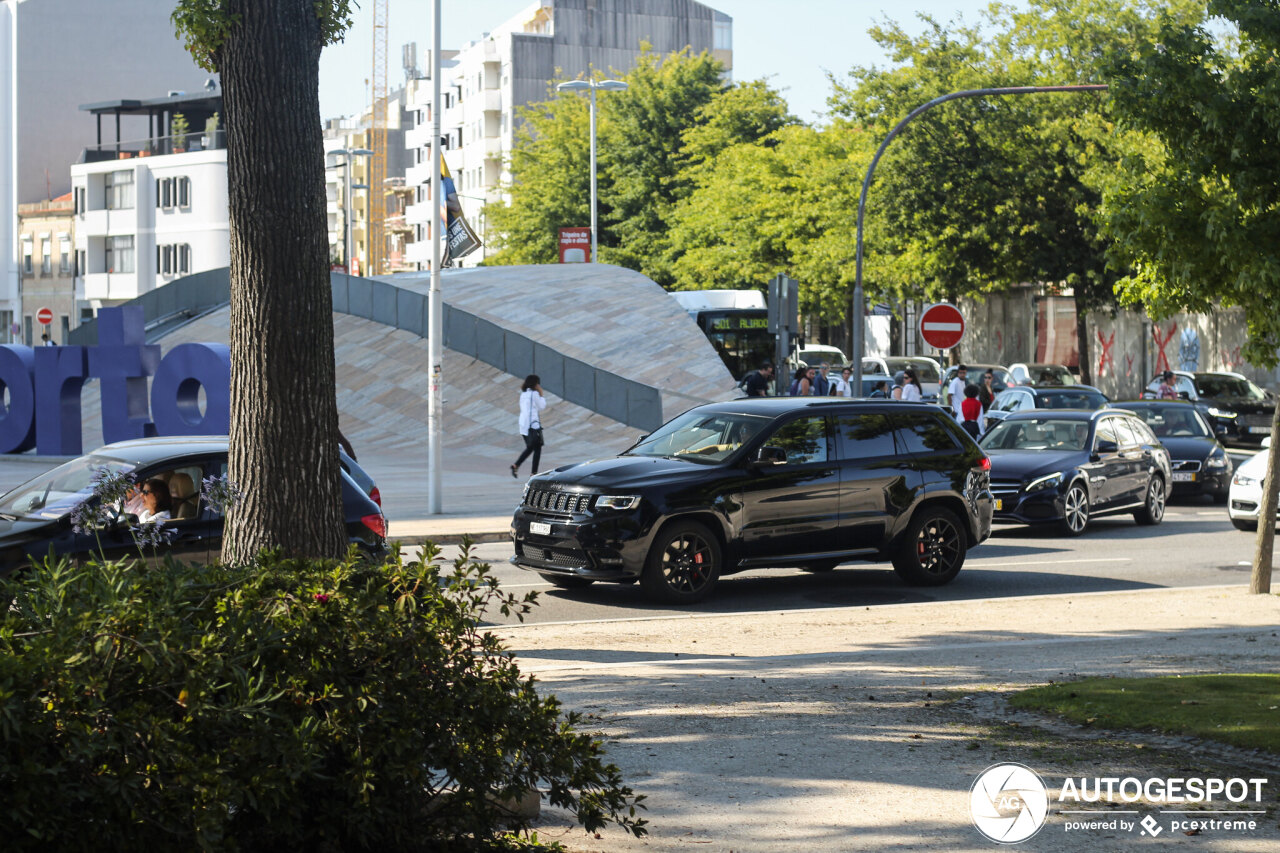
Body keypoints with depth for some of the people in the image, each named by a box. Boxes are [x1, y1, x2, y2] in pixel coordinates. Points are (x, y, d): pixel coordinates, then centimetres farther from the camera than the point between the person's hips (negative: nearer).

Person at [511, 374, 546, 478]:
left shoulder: (523, 394, 13)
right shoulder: (534, 394, -11)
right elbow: (542, 406, -4)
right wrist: (541, 394, 3)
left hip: (523, 424, 8)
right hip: (533, 424, -8)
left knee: (530, 448, 18)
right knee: (537, 448, 1)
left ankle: (516, 466, 5)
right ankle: (534, 473, -1)